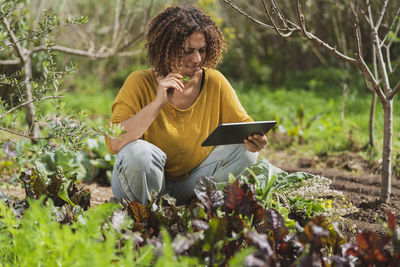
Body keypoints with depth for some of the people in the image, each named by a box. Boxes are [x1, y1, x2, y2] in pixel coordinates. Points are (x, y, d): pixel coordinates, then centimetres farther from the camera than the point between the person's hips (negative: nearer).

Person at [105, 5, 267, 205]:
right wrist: (158, 103, -33)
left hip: (191, 185, 3)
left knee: (245, 150, -14)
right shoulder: (141, 83, -16)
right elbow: (113, 143, -26)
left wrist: (254, 139, -26)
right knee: (137, 152, -34)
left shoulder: (214, 82, -6)